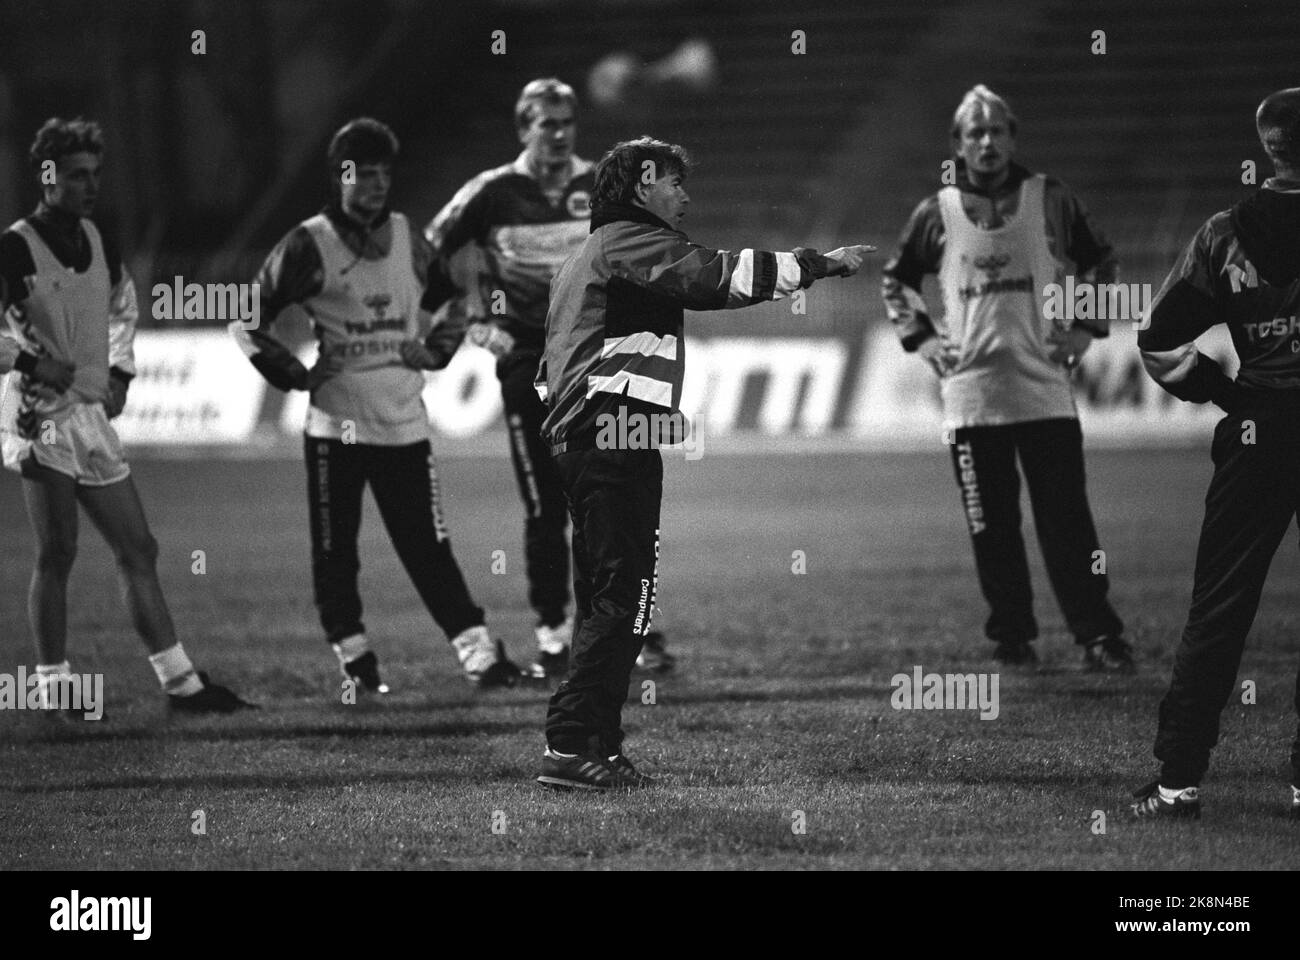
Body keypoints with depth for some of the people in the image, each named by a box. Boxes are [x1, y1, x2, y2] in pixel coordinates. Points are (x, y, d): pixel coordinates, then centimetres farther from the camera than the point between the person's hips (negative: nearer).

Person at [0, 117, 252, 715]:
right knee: (57, 552, -11)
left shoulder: (97, 243, 11)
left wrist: (119, 372, 18)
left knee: (138, 550, 9)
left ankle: (180, 683, 14)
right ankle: (53, 684, -3)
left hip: (92, 414, 8)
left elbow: (122, 306, 30)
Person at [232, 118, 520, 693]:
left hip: (404, 423, 2)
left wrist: (434, 350, 7)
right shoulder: (309, 246, -5)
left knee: (428, 547, -1)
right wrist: (295, 376, -6)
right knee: (335, 552, 4)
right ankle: (354, 659, 14)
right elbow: (249, 320, 0)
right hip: (335, 425, -2)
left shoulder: (408, 240, 7)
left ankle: (477, 651, -3)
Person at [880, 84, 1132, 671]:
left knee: (1066, 522, -5)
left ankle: (1098, 638, -5)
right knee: (991, 528, 3)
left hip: (1044, 390, -1)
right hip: (970, 396, 1)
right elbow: (895, 282, 20)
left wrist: (1085, 329, 5)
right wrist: (922, 338, 7)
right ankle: (1011, 638, 13)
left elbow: (1103, 266, 16)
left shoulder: (1051, 202, 4)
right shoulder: (937, 214, 6)